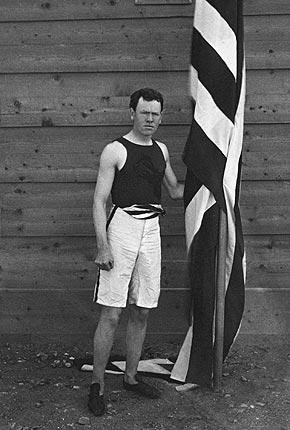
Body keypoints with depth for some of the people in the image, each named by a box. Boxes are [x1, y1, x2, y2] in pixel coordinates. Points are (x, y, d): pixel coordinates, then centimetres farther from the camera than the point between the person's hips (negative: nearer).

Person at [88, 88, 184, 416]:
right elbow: (99, 200, -7)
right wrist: (102, 245, -15)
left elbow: (175, 191, 28)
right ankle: (97, 384, 6)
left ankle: (130, 377, 24)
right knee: (111, 314, -6)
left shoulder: (161, 150, 15)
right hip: (122, 226, -6)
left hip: (151, 230, 6)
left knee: (141, 313, 10)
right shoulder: (115, 150, -3)